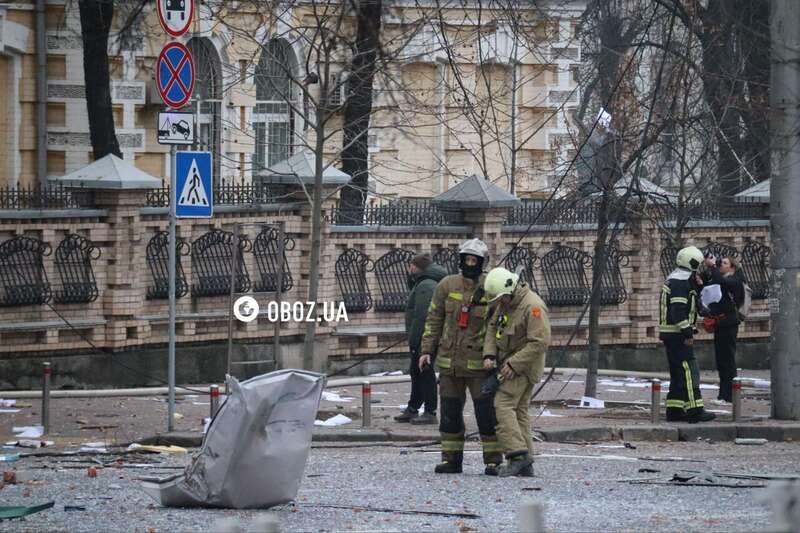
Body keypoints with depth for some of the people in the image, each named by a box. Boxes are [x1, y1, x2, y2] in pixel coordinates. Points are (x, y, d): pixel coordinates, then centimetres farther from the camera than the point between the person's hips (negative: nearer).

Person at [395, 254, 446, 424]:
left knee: (424, 373, -6)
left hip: (423, 338, -11)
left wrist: (413, 340, -21)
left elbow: (421, 316, -22)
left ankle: (430, 412, -2)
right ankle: (412, 410, 26)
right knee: (416, 373, 18)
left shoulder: (425, 286, -18)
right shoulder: (430, 283, 15)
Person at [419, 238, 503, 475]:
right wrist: (427, 350, 5)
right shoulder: (447, 286, 5)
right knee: (449, 411, 8)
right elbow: (434, 320, 11)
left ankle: (493, 460, 3)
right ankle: (451, 458, 16)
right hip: (450, 361, 4)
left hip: (479, 363, -3)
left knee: (486, 412, -4)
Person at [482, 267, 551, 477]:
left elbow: (540, 342, -25)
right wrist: (489, 355, -4)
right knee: (519, 410, 8)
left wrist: (514, 365, -23)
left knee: (503, 405, -18)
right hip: (510, 364, 9)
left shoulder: (533, 307, -21)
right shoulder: (505, 303, 8)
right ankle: (525, 464, 9)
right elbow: (492, 327, 12)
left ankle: (517, 453, -22)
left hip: (523, 367, -9)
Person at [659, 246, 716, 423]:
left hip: (671, 335, 11)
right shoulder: (680, 282, -16)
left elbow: (689, 306, 25)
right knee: (689, 371, -11)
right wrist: (687, 334, -22)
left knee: (678, 373, 13)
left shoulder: (675, 279, 18)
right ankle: (695, 410, -13)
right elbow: (678, 311, -23)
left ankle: (674, 410, 15)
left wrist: (697, 287, 12)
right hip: (677, 334, -11)